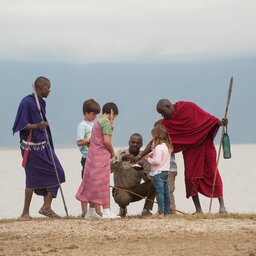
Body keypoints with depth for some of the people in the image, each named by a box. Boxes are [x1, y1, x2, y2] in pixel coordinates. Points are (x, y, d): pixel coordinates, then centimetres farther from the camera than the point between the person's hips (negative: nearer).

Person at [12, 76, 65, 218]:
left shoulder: (41, 102, 13)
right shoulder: (27, 102, -13)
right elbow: (22, 125, -16)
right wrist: (37, 126, -31)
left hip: (44, 145, 8)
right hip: (32, 147, -8)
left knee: (57, 173, 0)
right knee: (33, 179, -5)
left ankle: (46, 207, 3)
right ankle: (26, 212, 5)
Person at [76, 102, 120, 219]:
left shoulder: (97, 122, 18)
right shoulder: (106, 122, -11)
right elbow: (106, 141, -19)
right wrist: (112, 152, -3)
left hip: (93, 155, 9)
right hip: (102, 156, -9)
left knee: (93, 184, 10)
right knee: (103, 183, -7)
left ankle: (91, 212, 13)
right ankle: (106, 211, -7)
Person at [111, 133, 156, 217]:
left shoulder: (143, 158, 0)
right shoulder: (121, 153, -5)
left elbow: (148, 178, -10)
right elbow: (110, 168, -20)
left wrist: (142, 170, -30)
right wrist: (121, 159, -35)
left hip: (136, 190, 3)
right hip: (121, 189, -3)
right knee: (124, 199, -37)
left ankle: (146, 210, -14)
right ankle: (123, 208, 0)